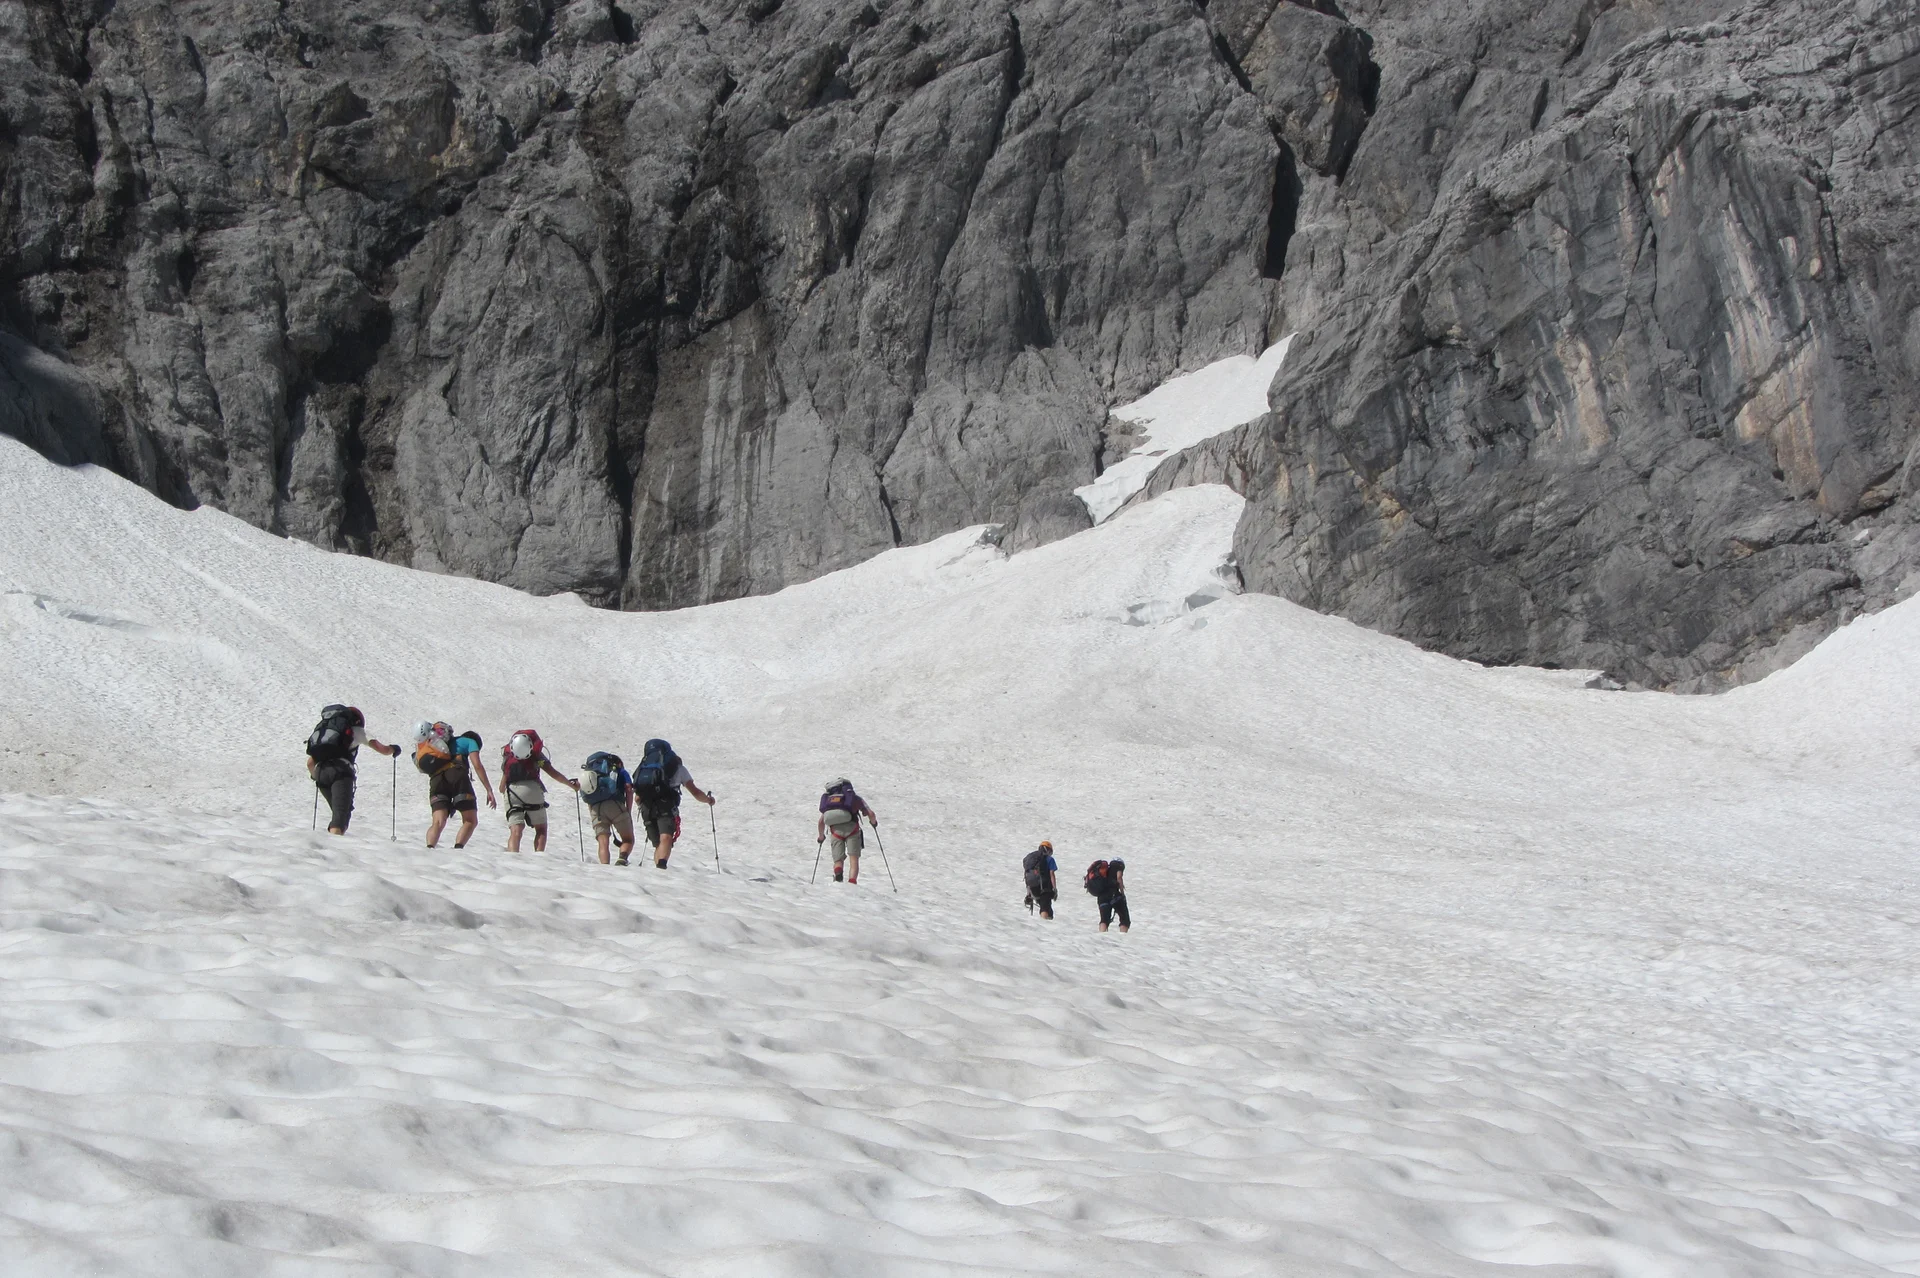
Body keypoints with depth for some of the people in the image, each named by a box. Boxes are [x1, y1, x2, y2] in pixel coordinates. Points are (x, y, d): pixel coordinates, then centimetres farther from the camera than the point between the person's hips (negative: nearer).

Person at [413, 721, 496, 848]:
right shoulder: (469, 741, 24)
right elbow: (477, 766, 9)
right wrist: (489, 790, 4)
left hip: (436, 780, 4)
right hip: (456, 775, -4)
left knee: (438, 822, -6)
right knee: (471, 821, 2)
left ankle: (429, 848, -34)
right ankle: (457, 848, -22)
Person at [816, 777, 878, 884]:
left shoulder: (828, 800, 28)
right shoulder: (855, 798, 21)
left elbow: (821, 822, 25)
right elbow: (870, 813, 12)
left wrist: (821, 837, 41)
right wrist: (874, 822, 33)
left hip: (835, 831, 2)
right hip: (851, 828, -2)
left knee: (838, 860, 5)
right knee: (853, 858, -2)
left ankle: (838, 872, -29)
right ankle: (852, 882, -24)